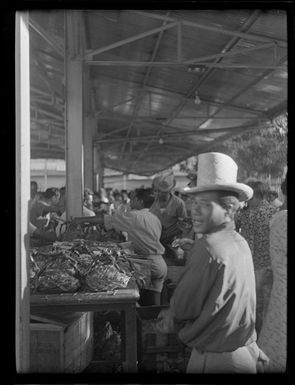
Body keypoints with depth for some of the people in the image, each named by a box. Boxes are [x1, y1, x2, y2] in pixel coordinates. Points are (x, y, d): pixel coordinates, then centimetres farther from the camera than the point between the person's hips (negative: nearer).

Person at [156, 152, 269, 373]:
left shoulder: (210, 248, -26)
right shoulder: (240, 243, 1)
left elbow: (181, 310, -17)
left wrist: (169, 319, 3)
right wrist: (174, 317, 1)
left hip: (217, 361, -7)